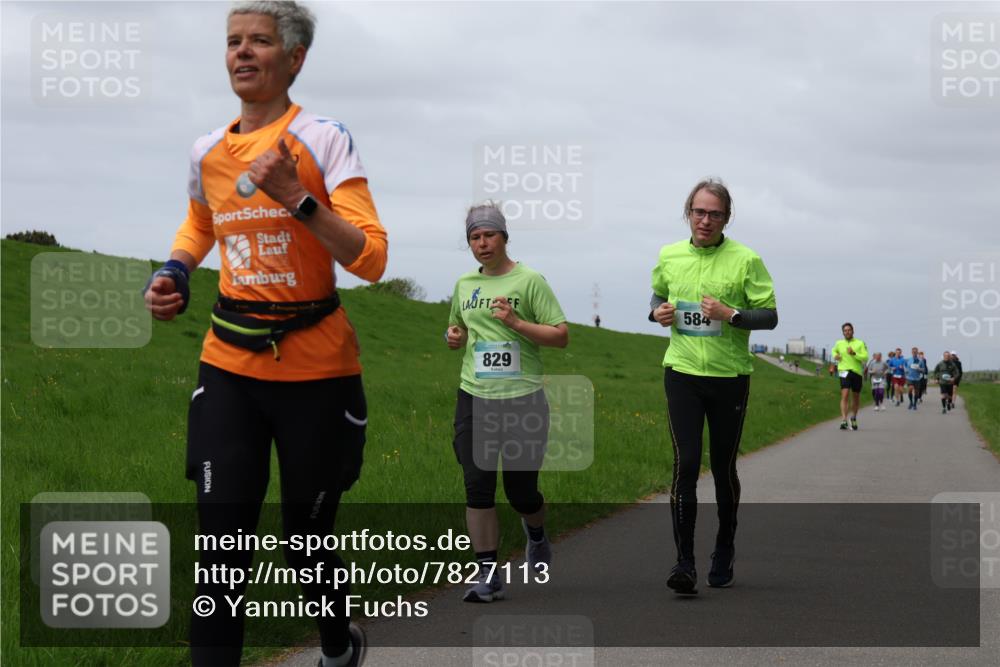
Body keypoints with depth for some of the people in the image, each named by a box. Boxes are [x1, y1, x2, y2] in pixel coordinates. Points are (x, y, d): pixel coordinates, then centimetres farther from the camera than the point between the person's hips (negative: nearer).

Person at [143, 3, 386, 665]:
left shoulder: (323, 138, -10)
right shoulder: (207, 151, 4)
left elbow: (371, 259, -16)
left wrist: (297, 199, -27)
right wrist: (175, 272, 7)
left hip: (316, 368, -3)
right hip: (229, 365, 3)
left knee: (308, 539, 10)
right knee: (221, 547, -6)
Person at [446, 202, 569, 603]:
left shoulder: (529, 281, -3)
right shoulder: (465, 284, 12)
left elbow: (561, 336, -6)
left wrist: (516, 322, -18)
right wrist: (453, 336, 5)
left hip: (522, 399, -4)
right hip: (474, 398, 4)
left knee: (521, 490, 4)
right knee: (477, 487, -6)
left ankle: (536, 535, 38)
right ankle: (488, 575, 0)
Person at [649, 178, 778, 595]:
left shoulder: (746, 260, -5)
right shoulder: (668, 256, 5)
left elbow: (769, 316, -4)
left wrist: (731, 315, -20)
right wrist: (657, 311, 1)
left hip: (730, 377, -1)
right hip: (682, 373, 1)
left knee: (724, 467, 9)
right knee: (685, 465, -11)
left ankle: (724, 550, 30)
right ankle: (684, 563, -11)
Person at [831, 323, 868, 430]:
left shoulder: (860, 343, 2)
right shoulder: (839, 343, 9)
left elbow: (865, 357, -8)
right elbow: (834, 350, 31)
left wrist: (854, 354, -21)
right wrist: (835, 356, 9)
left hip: (857, 372, 1)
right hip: (844, 371, -1)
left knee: (856, 397, 13)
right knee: (845, 395, -18)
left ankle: (853, 418, 38)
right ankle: (844, 421, -24)